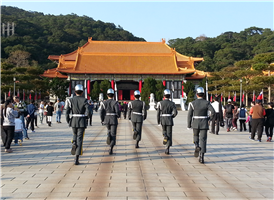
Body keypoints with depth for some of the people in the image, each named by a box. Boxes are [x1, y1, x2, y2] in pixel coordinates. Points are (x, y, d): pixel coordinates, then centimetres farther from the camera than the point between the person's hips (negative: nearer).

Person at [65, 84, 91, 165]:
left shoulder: (71, 100, 0)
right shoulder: (84, 100, -5)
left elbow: (67, 112, -7)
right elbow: (88, 112, -14)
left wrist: (68, 121, 5)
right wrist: (87, 116, 9)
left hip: (73, 121, 2)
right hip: (82, 122, -2)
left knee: (75, 134, 31)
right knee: (79, 139, 0)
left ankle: (74, 144, -3)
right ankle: (76, 159, -7)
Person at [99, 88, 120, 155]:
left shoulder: (104, 102, 1)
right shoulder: (115, 102, -7)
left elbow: (101, 112, -7)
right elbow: (117, 111, -16)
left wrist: (102, 120, 4)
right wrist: (118, 116, 8)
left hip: (106, 120, 3)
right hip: (114, 120, -3)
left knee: (109, 131, 30)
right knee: (113, 135, 1)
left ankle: (108, 136, -4)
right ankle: (111, 148, -16)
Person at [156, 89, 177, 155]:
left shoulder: (160, 103, -3)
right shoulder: (172, 103, -2)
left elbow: (158, 113, -3)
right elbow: (175, 112, -11)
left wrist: (158, 121, 8)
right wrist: (172, 117, 9)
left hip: (163, 120, 0)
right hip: (170, 121, 0)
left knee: (164, 130, 27)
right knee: (169, 134, 2)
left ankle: (165, 136, -6)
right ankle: (167, 149, -7)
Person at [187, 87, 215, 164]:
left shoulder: (192, 103, -4)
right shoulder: (207, 103, -3)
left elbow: (189, 115, -5)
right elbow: (213, 112, -13)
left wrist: (189, 125, 3)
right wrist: (210, 118, 6)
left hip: (195, 124, 0)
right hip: (204, 124, 0)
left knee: (196, 136, 25)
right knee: (203, 140, 2)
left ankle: (197, 146, -4)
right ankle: (201, 157, -7)